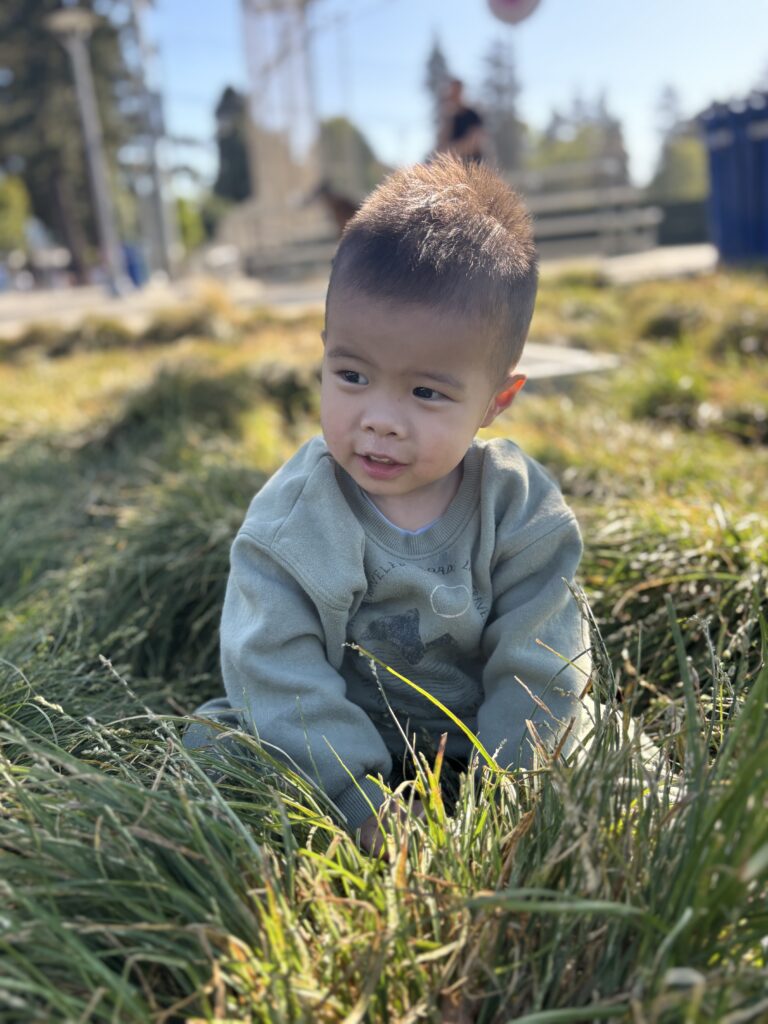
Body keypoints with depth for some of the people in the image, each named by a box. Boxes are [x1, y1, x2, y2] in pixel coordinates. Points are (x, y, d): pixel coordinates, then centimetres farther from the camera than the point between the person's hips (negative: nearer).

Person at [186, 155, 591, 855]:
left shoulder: (523, 511, -16)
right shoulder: (287, 523, -19)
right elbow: (281, 678, -20)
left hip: (477, 739, 0)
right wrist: (360, 801, -27)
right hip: (344, 741, 1)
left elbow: (538, 669, -13)